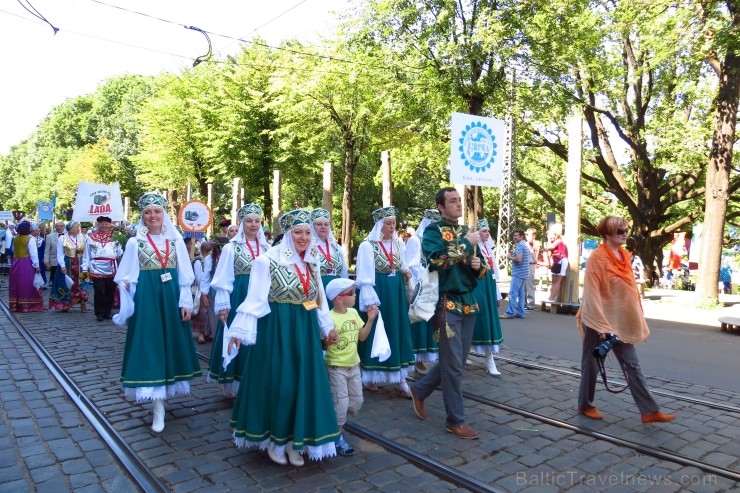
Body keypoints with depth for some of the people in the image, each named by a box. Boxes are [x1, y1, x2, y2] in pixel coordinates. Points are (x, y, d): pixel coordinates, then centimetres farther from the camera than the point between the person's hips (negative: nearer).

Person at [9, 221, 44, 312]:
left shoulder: (15, 238, 6)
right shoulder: (30, 239, -12)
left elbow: (13, 250, 17)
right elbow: (33, 253, -14)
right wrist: (36, 265, -10)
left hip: (16, 263, 6)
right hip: (27, 263, -6)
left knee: (16, 284, 12)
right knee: (26, 284, 0)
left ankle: (14, 305, 19)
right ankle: (25, 306, 1)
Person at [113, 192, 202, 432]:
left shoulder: (176, 241, 6)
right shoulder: (134, 242, 1)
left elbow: (185, 276, 7)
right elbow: (127, 277, 1)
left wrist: (186, 302, 2)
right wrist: (124, 284, -20)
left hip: (171, 298, 3)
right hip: (146, 299, -2)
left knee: (171, 343, 9)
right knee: (150, 345, -3)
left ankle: (165, 392, 28)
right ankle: (159, 407, 2)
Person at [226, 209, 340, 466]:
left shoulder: (312, 262, 9)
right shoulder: (268, 260, -10)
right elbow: (255, 299, -12)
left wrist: (328, 327, 16)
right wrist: (239, 330, -17)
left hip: (305, 331, 6)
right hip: (276, 330, -5)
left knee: (303, 384, 8)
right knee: (277, 384, 3)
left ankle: (294, 440, 25)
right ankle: (274, 440, 24)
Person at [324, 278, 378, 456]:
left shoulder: (353, 313, 1)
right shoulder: (330, 318, -20)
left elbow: (362, 336, 8)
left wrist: (370, 320, -3)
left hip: (354, 365, 7)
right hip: (336, 367, -7)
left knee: (357, 402, 14)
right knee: (341, 403, -2)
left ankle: (335, 422, 36)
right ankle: (337, 437, 17)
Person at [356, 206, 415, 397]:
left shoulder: (398, 243, 7)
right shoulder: (367, 245, -11)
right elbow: (365, 277, -13)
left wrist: (405, 271, -3)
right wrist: (370, 301, -18)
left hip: (397, 293, 6)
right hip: (377, 293, -6)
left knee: (398, 332, 7)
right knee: (377, 333, 1)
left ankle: (399, 378, 13)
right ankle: (369, 377, 16)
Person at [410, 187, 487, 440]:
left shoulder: (466, 231, 14)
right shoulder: (433, 230, -6)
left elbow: (481, 269, 19)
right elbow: (436, 260, -26)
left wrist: (479, 266, -5)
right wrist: (465, 243, -18)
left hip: (469, 303, 7)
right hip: (447, 303, -7)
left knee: (456, 360, 14)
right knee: (453, 363, -1)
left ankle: (420, 390, 33)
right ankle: (455, 420, 13)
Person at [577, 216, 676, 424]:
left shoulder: (624, 255, 8)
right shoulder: (597, 257, -16)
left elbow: (630, 288, 13)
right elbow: (592, 293, -19)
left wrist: (639, 321, 12)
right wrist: (601, 324, -22)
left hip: (620, 322, 7)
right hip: (599, 321, -7)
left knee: (632, 366, 8)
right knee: (592, 364, 7)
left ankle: (649, 411, 13)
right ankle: (585, 405, 22)